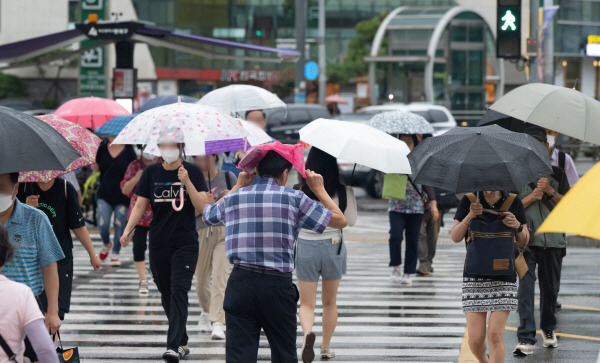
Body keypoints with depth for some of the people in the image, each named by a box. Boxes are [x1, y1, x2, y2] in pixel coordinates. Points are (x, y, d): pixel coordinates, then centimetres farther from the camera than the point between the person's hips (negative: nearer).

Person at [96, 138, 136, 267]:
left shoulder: (128, 151, 0)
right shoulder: (102, 149, 4)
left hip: (122, 196, -1)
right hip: (105, 194, 1)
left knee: (119, 226, 2)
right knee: (103, 225, -9)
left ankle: (115, 254, 18)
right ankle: (106, 244, 22)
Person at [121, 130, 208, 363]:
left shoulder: (193, 172, -1)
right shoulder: (151, 173, 6)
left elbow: (202, 206, -8)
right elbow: (140, 205, 8)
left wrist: (187, 182, -20)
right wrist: (128, 230, -6)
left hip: (185, 243, -3)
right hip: (158, 244, 3)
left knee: (179, 292, -14)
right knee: (166, 296, 9)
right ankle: (182, 343, 22)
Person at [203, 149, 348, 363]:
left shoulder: (234, 197, 8)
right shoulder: (293, 198, -1)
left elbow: (207, 215, 30)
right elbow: (340, 221, 5)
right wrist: (319, 190, 18)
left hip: (240, 283, 2)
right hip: (278, 283, -2)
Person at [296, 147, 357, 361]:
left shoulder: (302, 190, -13)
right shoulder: (343, 191, -11)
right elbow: (351, 221, -2)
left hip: (306, 247, -1)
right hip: (333, 247, 1)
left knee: (306, 303, 5)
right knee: (330, 302, 20)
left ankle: (308, 332, -25)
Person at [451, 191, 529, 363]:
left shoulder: (513, 202, 3)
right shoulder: (469, 201, 3)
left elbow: (524, 241, 8)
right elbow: (455, 237, 0)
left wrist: (517, 226, -13)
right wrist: (469, 216, -16)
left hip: (504, 277, -1)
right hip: (474, 276, 1)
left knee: (495, 334, -11)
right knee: (475, 338, -2)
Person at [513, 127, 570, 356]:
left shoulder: (557, 174, 10)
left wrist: (550, 191, -11)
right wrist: (532, 197, -14)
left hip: (553, 240, 2)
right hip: (526, 240, -2)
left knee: (550, 287, 11)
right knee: (525, 287, -12)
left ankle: (548, 329, 32)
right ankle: (526, 339, -16)